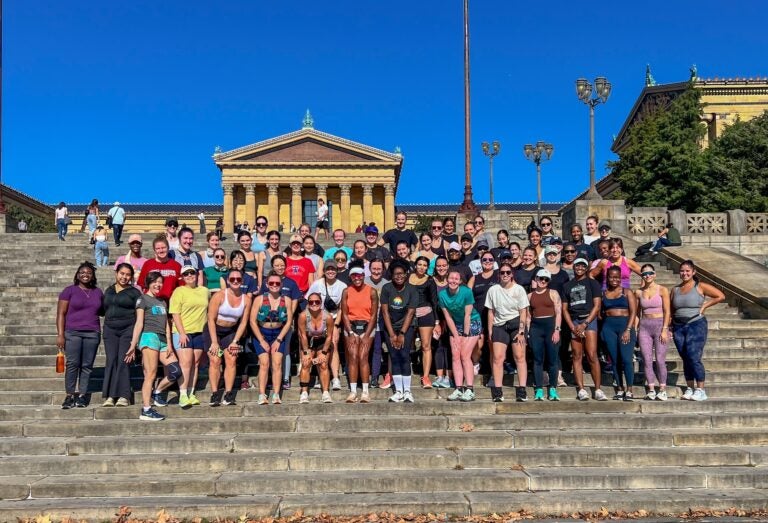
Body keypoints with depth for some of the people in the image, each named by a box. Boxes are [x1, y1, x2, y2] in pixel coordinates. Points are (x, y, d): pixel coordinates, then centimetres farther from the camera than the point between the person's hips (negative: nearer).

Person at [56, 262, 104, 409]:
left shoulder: (98, 292, 14)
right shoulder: (69, 290, 3)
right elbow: (61, 314, 0)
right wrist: (60, 334, -8)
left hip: (92, 334, 3)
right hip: (72, 332, -3)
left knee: (87, 365, 1)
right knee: (72, 364, -8)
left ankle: (82, 395, 6)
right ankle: (70, 395, -2)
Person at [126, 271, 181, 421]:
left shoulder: (162, 302, 23)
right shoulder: (143, 299, 4)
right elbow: (139, 323, -5)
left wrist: (169, 344, 7)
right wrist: (133, 345, -10)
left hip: (163, 339, 7)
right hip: (150, 337, -7)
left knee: (175, 372, -1)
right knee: (151, 374, -10)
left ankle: (156, 393, 18)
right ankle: (146, 411, -9)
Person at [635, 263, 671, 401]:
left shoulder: (662, 290, -1)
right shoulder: (639, 292, 8)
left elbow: (667, 311, -3)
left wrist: (664, 329, -10)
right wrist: (635, 329, 5)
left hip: (660, 325, -3)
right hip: (644, 327, 3)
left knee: (660, 360, -4)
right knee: (647, 360, 0)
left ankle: (662, 390, 4)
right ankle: (651, 389, 5)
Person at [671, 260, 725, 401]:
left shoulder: (700, 287, -2)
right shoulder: (675, 289, 12)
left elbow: (721, 296, -4)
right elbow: (671, 309, 16)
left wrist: (705, 306, -5)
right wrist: (670, 327, 9)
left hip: (696, 325, -5)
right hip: (678, 327, 5)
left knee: (694, 357, -12)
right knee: (685, 359, 8)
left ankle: (700, 390, -4)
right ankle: (689, 388, 16)